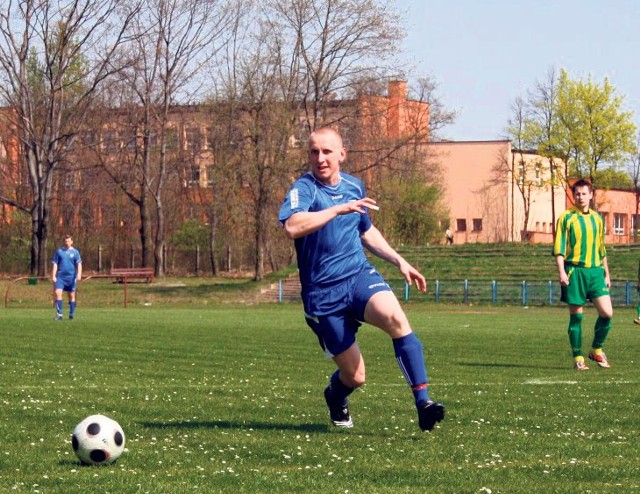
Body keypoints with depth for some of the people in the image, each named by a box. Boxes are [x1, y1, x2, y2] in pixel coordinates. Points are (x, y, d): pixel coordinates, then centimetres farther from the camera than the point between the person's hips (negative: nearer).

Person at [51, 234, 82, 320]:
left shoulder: (75, 252, 4)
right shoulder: (59, 251, 6)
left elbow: (79, 264, -1)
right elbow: (55, 264, 7)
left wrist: (79, 274, -17)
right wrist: (53, 276, -1)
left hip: (71, 277, 0)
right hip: (60, 276, 0)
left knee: (72, 295, 5)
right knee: (57, 293, -15)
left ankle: (72, 314, 15)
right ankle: (59, 314, -13)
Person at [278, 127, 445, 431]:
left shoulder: (354, 186, 11)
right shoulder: (303, 188, -9)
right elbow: (292, 227, -31)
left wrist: (400, 261, 23)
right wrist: (339, 209, -33)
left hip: (360, 276, 4)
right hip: (323, 294, -4)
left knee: (395, 318, -29)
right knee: (355, 376, -1)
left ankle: (423, 402, -29)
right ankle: (336, 396, 38)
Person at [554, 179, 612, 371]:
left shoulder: (597, 218, 15)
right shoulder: (566, 217, 0)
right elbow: (559, 247, -5)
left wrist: (606, 274, 19)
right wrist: (562, 271, -15)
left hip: (595, 270, 4)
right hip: (574, 270, -4)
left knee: (607, 312, -7)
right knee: (576, 316, -1)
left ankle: (597, 349, 13)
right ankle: (578, 358, 8)